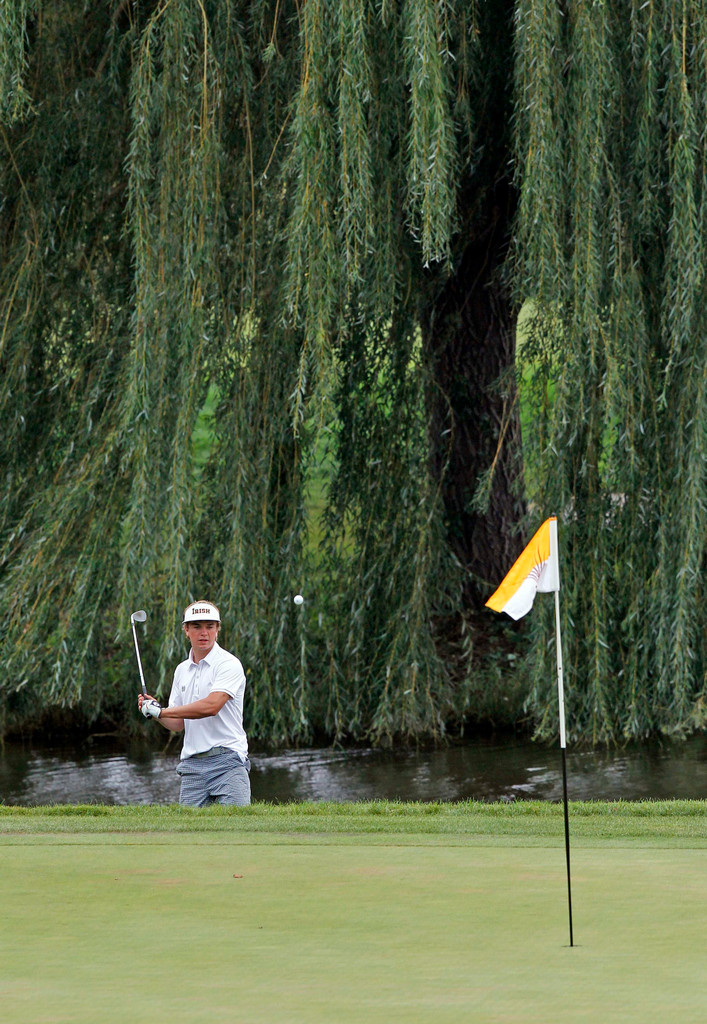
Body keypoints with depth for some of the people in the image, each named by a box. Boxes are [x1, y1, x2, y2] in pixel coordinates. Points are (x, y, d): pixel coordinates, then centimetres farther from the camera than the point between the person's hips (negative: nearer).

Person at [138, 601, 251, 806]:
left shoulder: (228, 664, -5)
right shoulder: (182, 670, 17)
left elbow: (211, 706, -19)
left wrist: (162, 711, -11)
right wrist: (154, 710, -1)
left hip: (227, 760, -6)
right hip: (192, 764, 6)